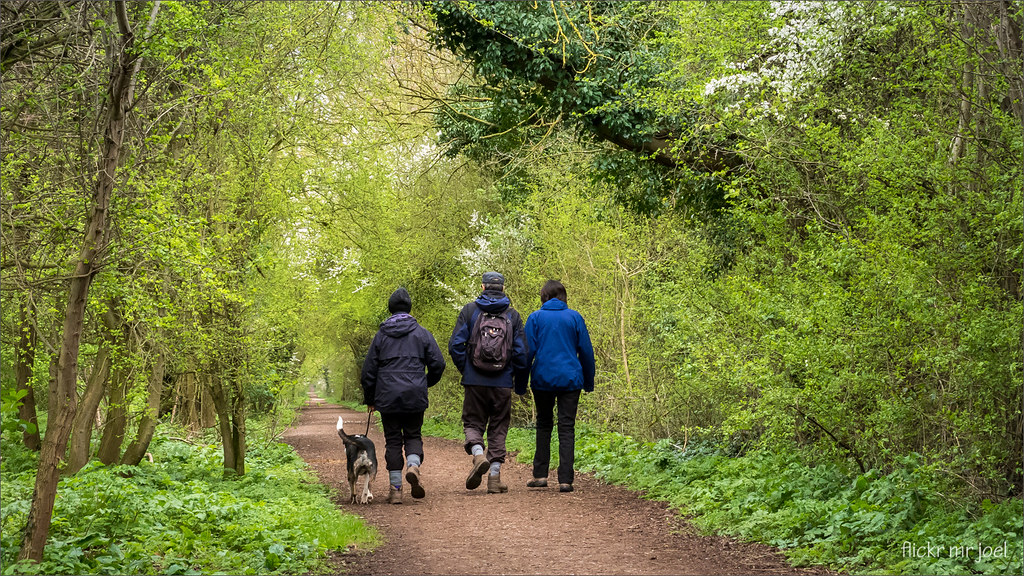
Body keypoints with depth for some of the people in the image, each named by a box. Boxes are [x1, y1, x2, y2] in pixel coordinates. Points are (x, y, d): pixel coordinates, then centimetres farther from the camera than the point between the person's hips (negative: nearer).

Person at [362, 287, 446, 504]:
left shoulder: (381, 335, 6)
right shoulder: (422, 333, 3)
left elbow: (369, 370, 7)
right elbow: (438, 363, 1)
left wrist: (370, 399, 18)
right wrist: (427, 383, 20)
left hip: (387, 397, 1)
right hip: (415, 397, 0)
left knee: (393, 440, 7)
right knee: (413, 435, 13)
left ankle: (395, 488, 4)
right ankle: (414, 466, -17)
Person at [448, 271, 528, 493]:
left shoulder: (469, 310, 1)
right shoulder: (513, 315, 3)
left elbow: (455, 345, -4)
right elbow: (521, 352, 1)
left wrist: (465, 370, 10)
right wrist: (521, 382, 13)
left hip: (475, 382, -1)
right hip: (502, 383, 1)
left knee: (472, 423, 12)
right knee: (498, 428, 10)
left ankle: (478, 455, -17)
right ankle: (494, 477, 6)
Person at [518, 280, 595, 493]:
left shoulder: (535, 318, 1)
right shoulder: (574, 317, 4)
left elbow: (527, 351, -1)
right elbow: (586, 351, 6)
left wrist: (520, 383, 6)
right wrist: (589, 381, 16)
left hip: (542, 379, 0)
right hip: (570, 379, 0)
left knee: (544, 425, 16)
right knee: (567, 429, 0)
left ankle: (540, 475, 13)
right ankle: (565, 480, -7)